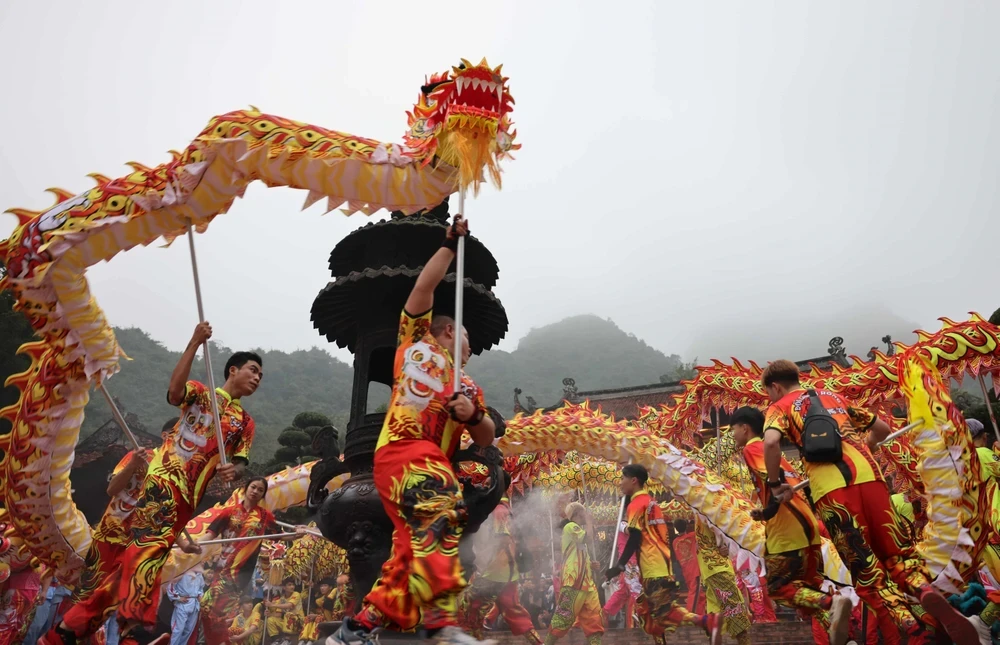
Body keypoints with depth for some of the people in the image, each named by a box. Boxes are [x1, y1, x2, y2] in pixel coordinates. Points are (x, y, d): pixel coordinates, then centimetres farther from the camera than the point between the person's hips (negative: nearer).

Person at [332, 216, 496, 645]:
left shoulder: (467, 386, 31)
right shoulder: (416, 342, 20)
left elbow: (486, 440, 19)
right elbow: (424, 287, 10)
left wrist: (473, 414, -2)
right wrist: (451, 244, 12)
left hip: (430, 461, 7)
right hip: (403, 452, -7)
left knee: (412, 551, -2)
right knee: (439, 519, -29)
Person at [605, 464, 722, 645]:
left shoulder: (636, 504, -7)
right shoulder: (650, 502, 19)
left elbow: (634, 539, -14)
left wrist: (619, 566, -12)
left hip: (654, 567, -9)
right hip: (660, 564, 9)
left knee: (664, 611, -14)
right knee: (645, 608, 13)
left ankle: (707, 621, -26)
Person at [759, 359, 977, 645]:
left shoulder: (779, 407, 14)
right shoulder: (834, 396, 32)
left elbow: (771, 442, -9)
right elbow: (882, 429, 37)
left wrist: (776, 484, 5)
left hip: (830, 487, -4)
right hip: (868, 475, 4)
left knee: (866, 569, 3)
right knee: (896, 548, 12)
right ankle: (926, 590, -18)